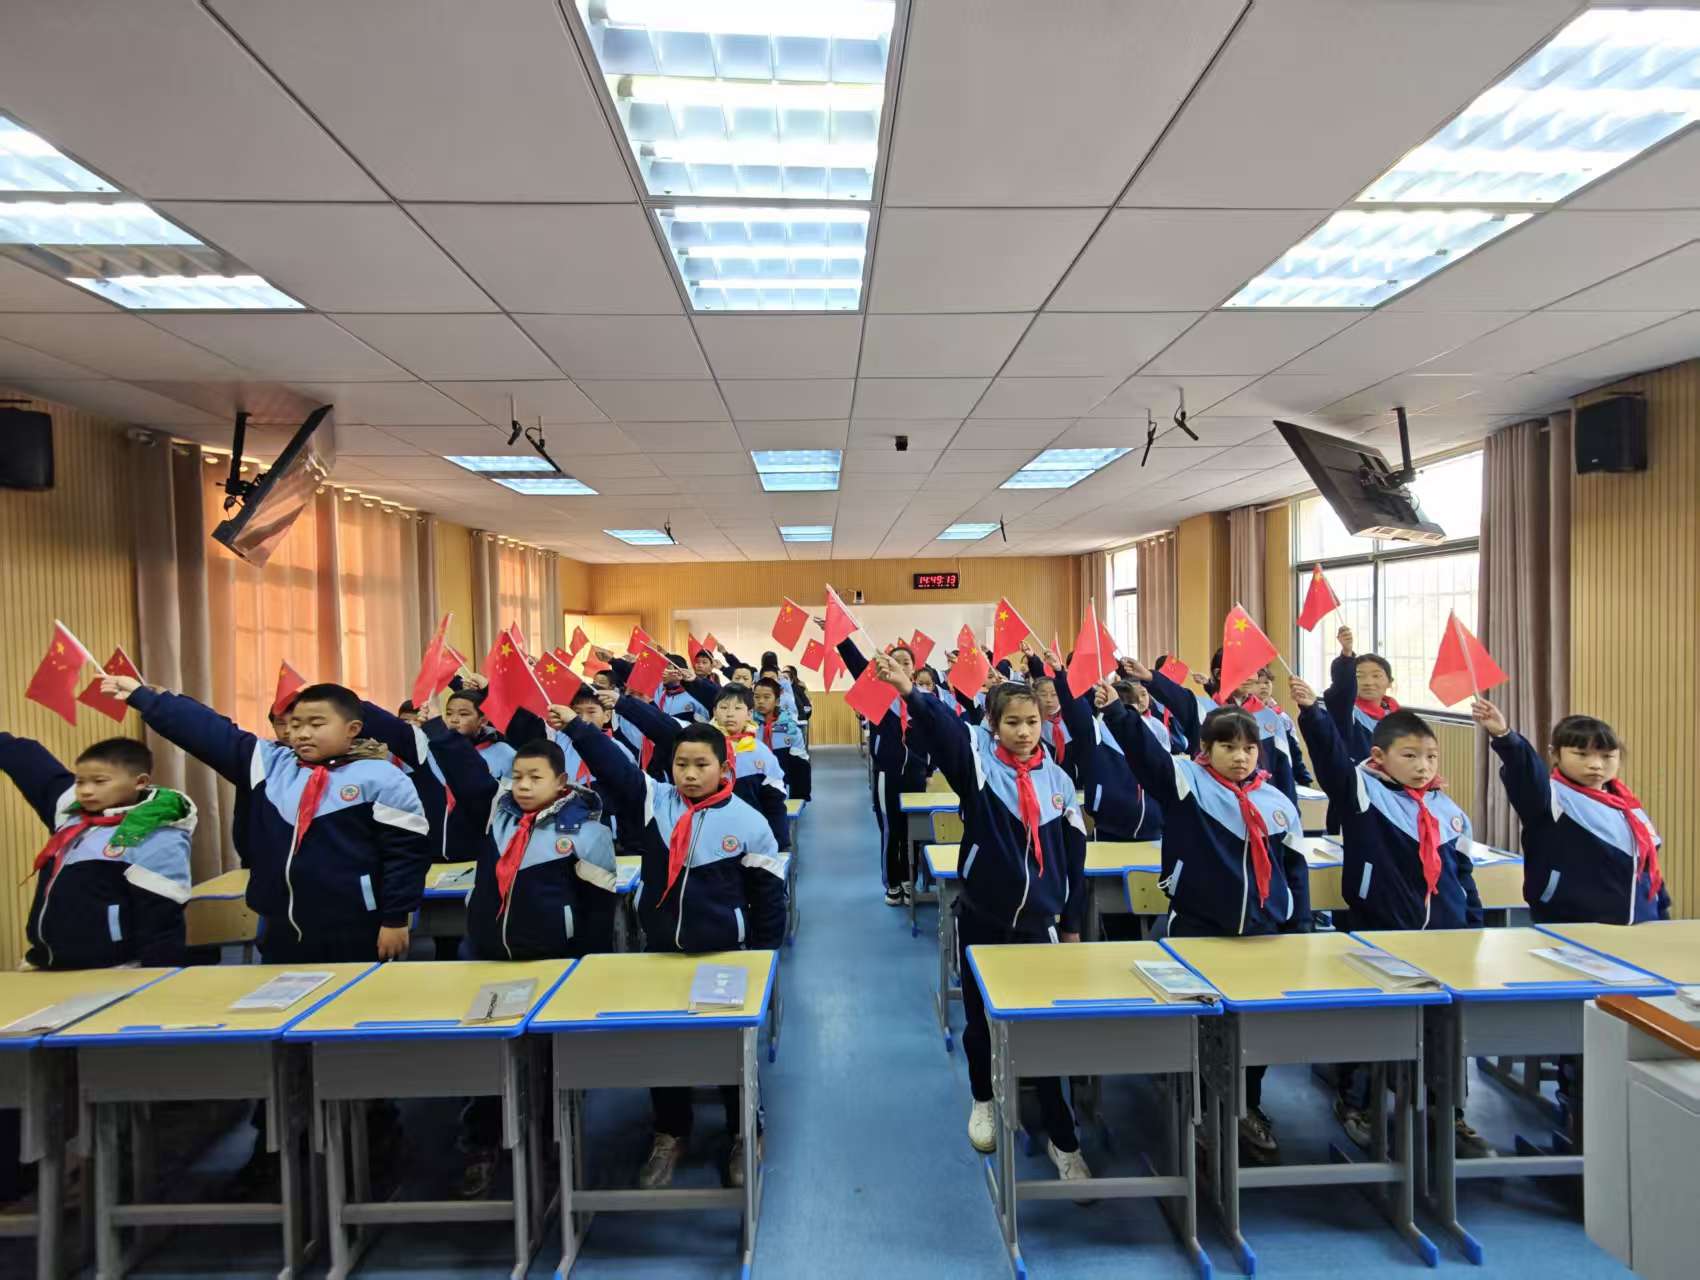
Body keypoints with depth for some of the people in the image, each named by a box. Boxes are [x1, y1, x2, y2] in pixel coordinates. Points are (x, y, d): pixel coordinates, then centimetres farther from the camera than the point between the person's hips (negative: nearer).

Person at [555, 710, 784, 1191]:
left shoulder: (748, 822, -12)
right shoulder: (653, 800, -6)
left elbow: (768, 893, -5)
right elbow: (614, 765, -15)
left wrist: (763, 953, -2)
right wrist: (575, 728, -28)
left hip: (723, 953, -2)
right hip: (660, 948, 3)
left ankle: (743, 1134, 36)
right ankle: (670, 1134, 40)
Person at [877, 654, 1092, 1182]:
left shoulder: (1058, 779, -1)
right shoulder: (978, 762, -10)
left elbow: (1073, 855, 6)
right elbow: (943, 728, -31)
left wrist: (1072, 922, 10)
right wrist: (911, 693, -51)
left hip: (1040, 921, 1)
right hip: (982, 917, -1)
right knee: (981, 1019, 17)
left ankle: (1062, 1139, 23)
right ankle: (985, 1098, 45)